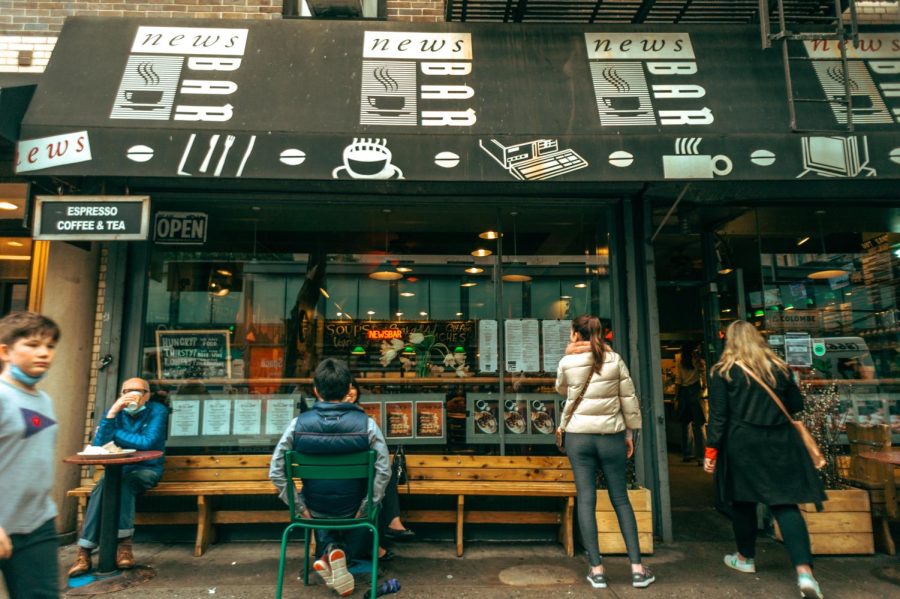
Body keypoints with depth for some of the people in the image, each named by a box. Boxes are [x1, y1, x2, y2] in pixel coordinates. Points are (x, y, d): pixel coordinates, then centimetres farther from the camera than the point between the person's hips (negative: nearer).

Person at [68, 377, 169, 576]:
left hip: (147, 470, -3)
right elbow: (98, 445, -11)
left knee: (125, 482, -33)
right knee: (102, 486, -27)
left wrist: (115, 433, -9)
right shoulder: (117, 410, 1)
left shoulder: (157, 410, -10)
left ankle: (124, 542, -27)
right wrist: (111, 414, -23)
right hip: (119, 469, 3)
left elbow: (147, 442, -22)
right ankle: (84, 551, -25)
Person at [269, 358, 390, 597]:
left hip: (315, 509, 1)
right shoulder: (366, 424, -20)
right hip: (353, 508, -1)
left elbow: (276, 473, -11)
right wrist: (365, 507, -5)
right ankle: (344, 553, 3)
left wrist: (300, 507, -1)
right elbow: (383, 472, -18)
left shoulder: (298, 424, -16)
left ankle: (329, 550, 7)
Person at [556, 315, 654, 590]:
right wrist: (630, 433, 10)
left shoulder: (567, 362, -5)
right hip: (611, 435, 1)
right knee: (620, 499, 10)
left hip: (578, 436, -1)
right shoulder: (615, 359, -2)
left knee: (586, 500, 4)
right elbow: (629, 400, 1)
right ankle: (637, 568, 12)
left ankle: (597, 569, 7)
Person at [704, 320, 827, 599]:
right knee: (785, 504, 4)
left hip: (741, 444, -2)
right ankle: (804, 570, -9)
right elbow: (796, 405, 13)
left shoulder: (723, 371, -6)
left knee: (743, 502, 13)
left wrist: (711, 450, -4)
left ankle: (745, 558, 29)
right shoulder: (779, 367, 4)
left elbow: (718, 415, -9)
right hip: (779, 443, 2)